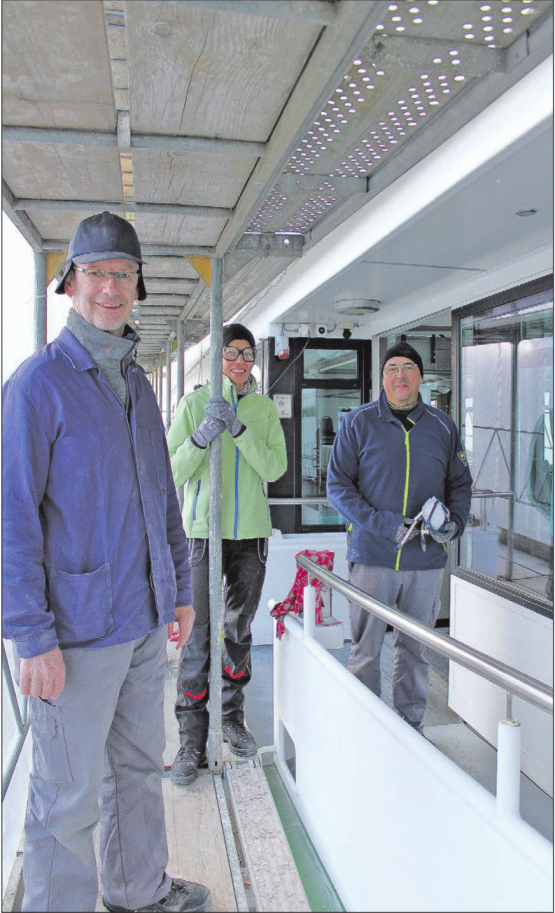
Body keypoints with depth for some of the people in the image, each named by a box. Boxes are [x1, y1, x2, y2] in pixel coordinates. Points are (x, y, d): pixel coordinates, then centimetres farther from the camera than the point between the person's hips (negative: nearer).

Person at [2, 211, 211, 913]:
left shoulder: (137, 384, 12)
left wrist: (179, 588, 15)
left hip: (144, 620, 8)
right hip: (75, 630, -7)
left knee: (140, 768, 22)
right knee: (69, 797, 7)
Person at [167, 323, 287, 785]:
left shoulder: (264, 408, 7)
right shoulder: (193, 403, 0)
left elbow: (275, 468, -6)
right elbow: (172, 472, -6)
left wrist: (239, 428, -18)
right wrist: (202, 435, -23)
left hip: (252, 531, 3)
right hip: (204, 530, -3)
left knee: (240, 631, 12)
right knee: (198, 636, -4)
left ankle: (232, 718, 30)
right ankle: (192, 739, 8)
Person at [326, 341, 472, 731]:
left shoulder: (443, 426, 8)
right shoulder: (359, 423, 0)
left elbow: (461, 484, 15)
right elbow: (338, 485, -4)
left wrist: (454, 522, -6)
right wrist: (383, 524, -15)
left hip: (427, 559, 2)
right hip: (372, 556, -2)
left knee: (416, 647, 13)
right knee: (365, 650, 6)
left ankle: (411, 723, 29)